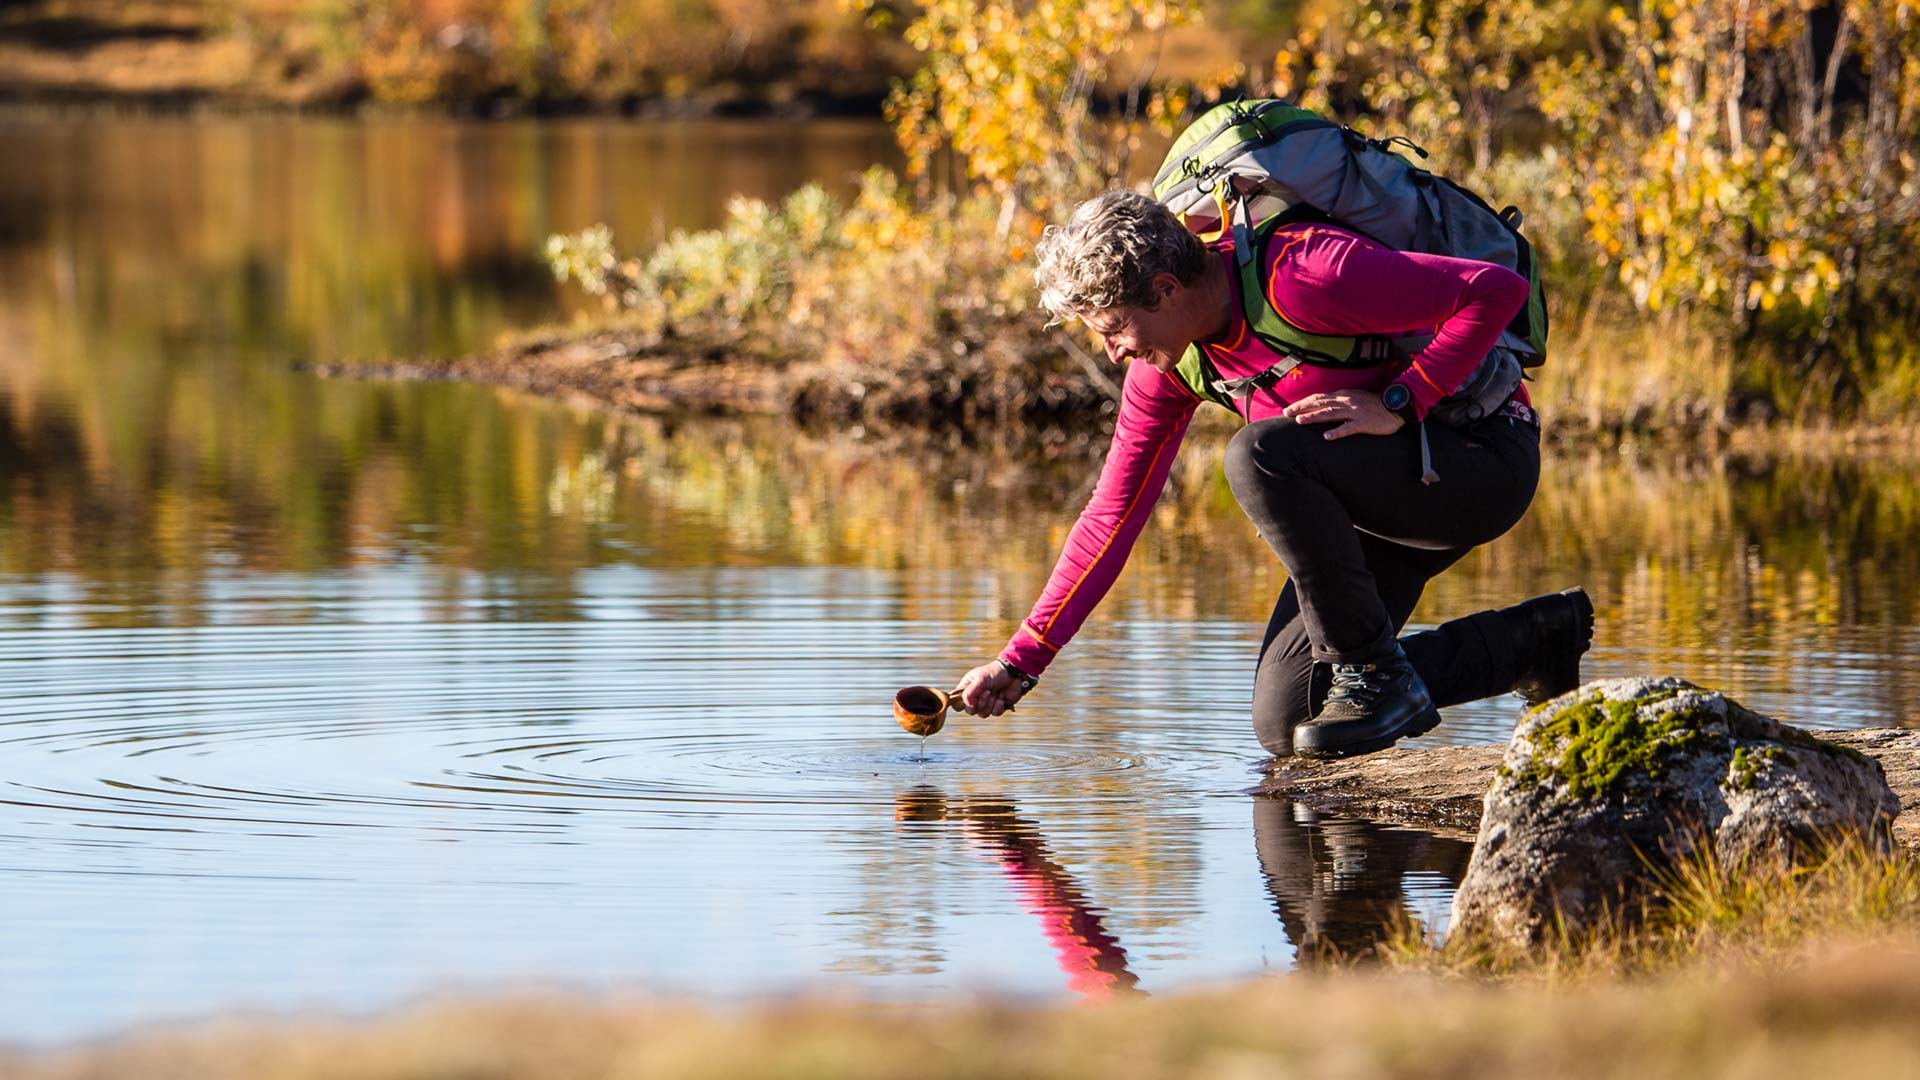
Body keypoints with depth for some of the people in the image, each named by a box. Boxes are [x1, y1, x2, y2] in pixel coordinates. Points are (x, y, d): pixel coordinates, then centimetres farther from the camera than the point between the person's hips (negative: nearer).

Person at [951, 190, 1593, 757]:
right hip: (1383, 502, 9)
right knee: (1283, 726, 2)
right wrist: (1019, 662, 0)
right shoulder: (1166, 362, -2)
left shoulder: (1302, 274, -27)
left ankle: (1375, 676, -16)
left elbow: (1498, 290, -26)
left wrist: (1397, 407, -28)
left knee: (1258, 456, -30)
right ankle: (1534, 639, 16)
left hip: (1483, 462, -9)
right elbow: (1112, 516, 3)